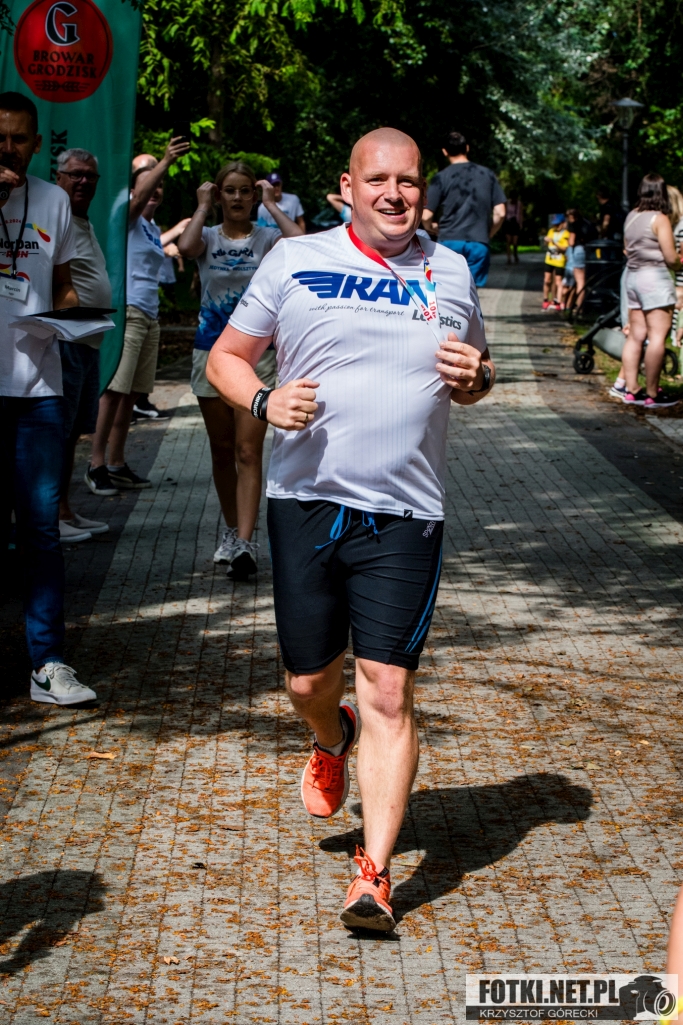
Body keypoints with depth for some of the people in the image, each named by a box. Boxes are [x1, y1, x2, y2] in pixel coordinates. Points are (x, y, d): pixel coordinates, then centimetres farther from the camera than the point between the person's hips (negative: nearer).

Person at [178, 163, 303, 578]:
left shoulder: (267, 239, 0)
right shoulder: (208, 237, 3)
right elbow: (186, 247, -22)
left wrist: (272, 205, -11)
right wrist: (203, 208, -8)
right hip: (212, 352, 3)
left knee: (248, 451, -9)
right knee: (222, 450, 12)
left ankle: (245, 543, -15)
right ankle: (232, 531, 26)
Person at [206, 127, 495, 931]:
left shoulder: (450, 272, 10)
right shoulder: (294, 261, 3)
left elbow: (472, 382, 22)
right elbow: (226, 356, 9)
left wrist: (473, 376, -3)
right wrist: (263, 401, -12)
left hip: (405, 513, 0)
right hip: (306, 502, 1)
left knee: (388, 692, -8)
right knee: (308, 682, 10)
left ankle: (374, 873, -3)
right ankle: (332, 745, 47)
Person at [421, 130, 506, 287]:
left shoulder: (441, 178, 0)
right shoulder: (487, 175, 7)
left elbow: (426, 216, -4)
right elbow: (500, 213, 3)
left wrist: (431, 228, 18)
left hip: (449, 242, -2)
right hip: (479, 244, 2)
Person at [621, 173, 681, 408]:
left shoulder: (631, 217, 10)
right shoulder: (659, 219, -11)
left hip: (633, 276, 8)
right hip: (655, 276, -8)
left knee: (636, 335, 9)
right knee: (658, 335, -7)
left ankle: (631, 390, 9)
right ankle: (652, 394, -9)